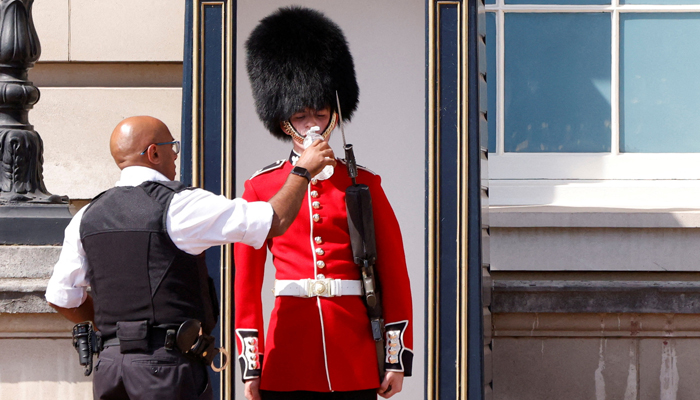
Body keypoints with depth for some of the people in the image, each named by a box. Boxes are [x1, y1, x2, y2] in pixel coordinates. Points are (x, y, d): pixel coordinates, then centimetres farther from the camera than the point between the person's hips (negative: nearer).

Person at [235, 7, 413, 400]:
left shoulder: (364, 185, 6)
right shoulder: (261, 187, 5)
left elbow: (394, 275, 6)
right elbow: (246, 282, 6)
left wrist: (398, 358, 1)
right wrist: (251, 365, 1)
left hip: (355, 363, 0)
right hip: (286, 362, 0)